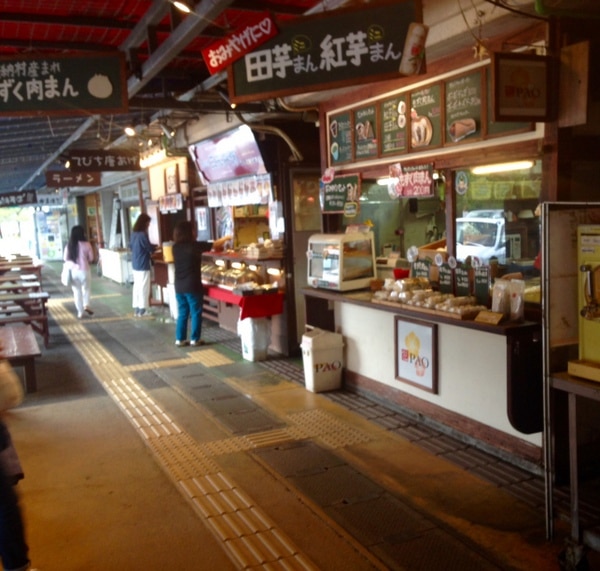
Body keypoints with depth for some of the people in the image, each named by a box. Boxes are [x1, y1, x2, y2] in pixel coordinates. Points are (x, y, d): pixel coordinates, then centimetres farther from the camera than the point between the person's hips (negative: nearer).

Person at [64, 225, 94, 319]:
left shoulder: (69, 245, -3)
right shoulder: (86, 244, -10)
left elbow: (65, 258, 3)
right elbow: (91, 258, -2)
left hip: (73, 271, 2)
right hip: (84, 270, -2)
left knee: (76, 291, 11)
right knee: (86, 289, 17)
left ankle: (80, 312, 14)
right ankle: (86, 305, -1)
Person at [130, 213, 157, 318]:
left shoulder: (134, 233, 7)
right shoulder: (143, 234, -18)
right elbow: (150, 248, -13)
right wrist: (155, 247, 10)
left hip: (135, 264, 8)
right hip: (143, 264, -8)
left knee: (137, 286, 12)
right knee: (143, 287, -1)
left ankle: (136, 309, 16)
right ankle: (142, 309, 3)